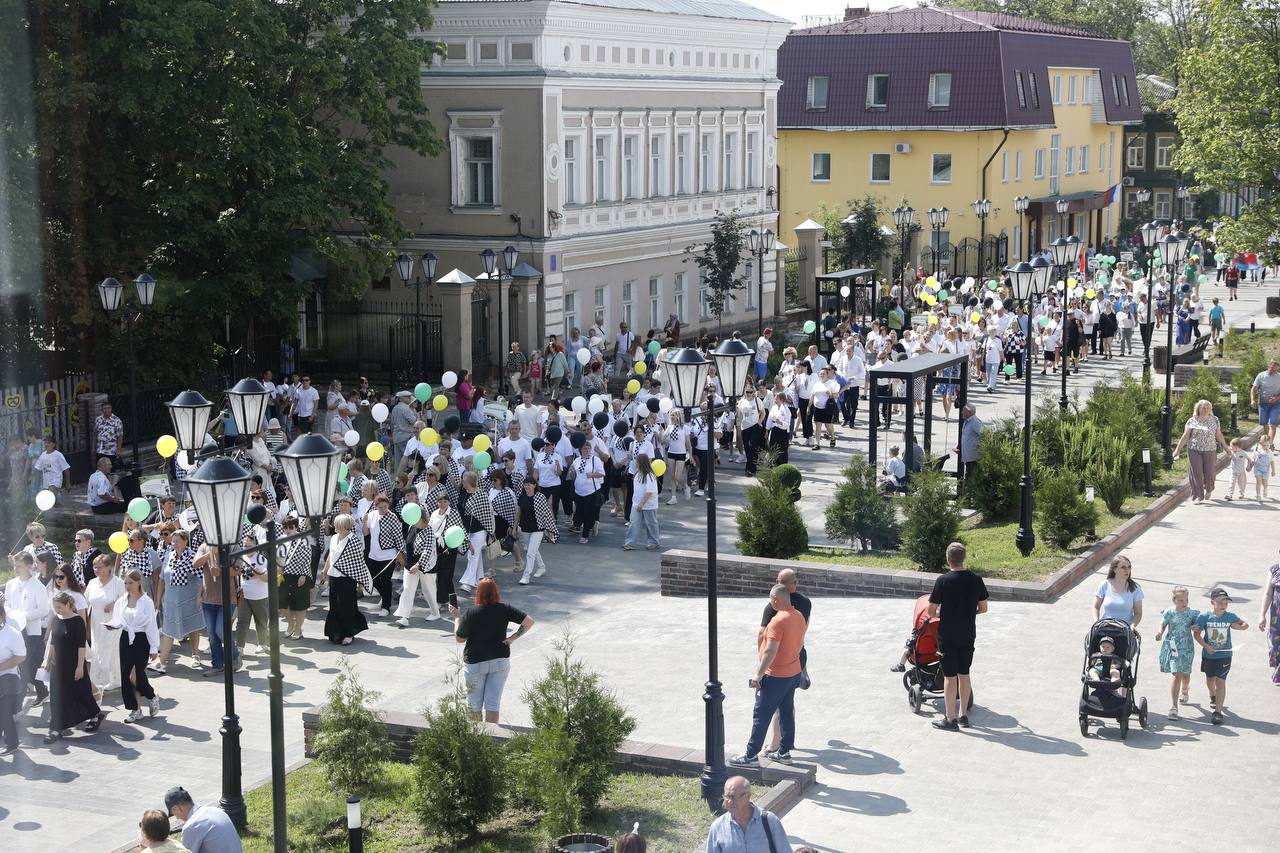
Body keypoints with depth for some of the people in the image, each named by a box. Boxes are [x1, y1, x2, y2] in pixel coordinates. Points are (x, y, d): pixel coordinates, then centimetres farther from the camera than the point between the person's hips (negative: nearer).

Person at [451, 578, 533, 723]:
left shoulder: (471, 613, -17)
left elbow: (459, 639, -7)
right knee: (493, 703, 7)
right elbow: (529, 621, -11)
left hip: (475, 663, -2)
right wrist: (513, 637, -6)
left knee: (474, 704, 14)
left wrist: (457, 617, 4)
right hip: (501, 660, 2)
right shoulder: (504, 609, -9)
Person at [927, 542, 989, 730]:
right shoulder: (976, 579, -4)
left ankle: (950, 719, 6)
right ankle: (963, 715, 23)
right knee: (964, 674, 15)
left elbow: (931, 611, -11)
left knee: (950, 676, 2)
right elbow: (983, 608, 5)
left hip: (947, 636, -4)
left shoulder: (943, 581, -16)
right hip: (968, 635, 4)